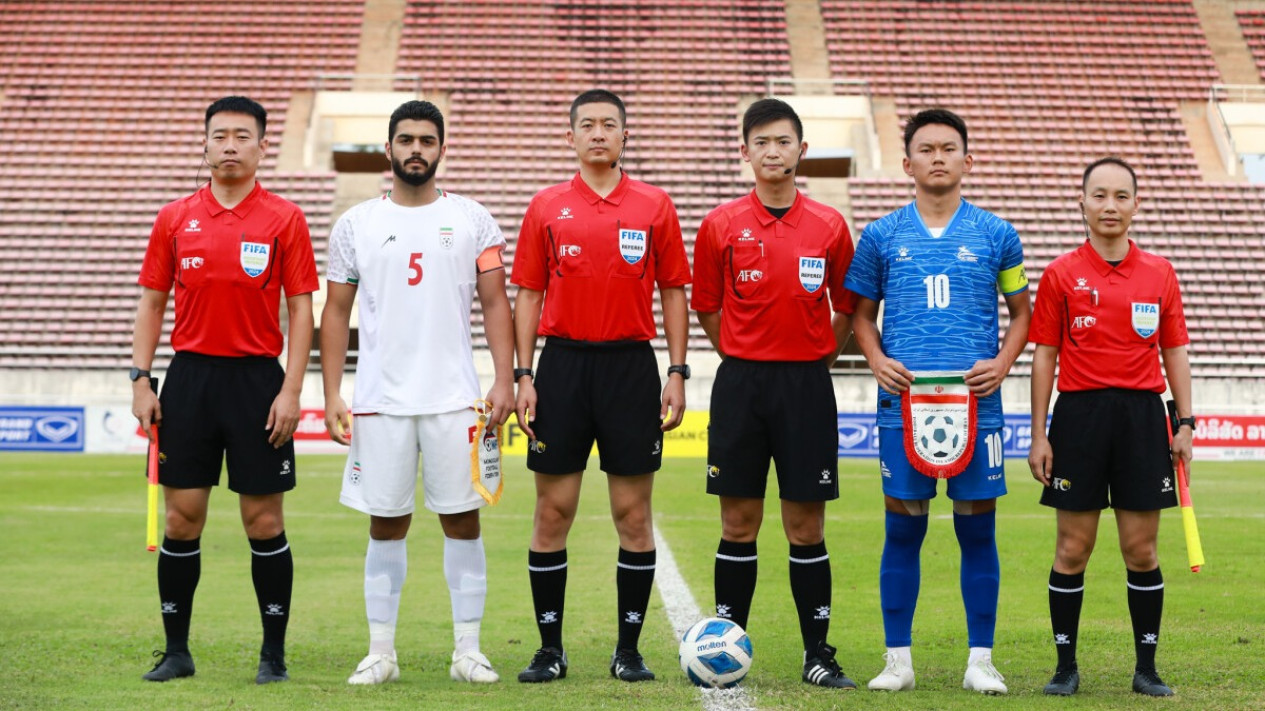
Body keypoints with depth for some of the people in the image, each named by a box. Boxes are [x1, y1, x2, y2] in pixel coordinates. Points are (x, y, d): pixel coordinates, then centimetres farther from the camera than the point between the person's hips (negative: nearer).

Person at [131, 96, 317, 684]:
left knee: (264, 522, 1)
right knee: (181, 519, 4)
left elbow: (301, 308, -1)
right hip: (189, 376, 2)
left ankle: (273, 653, 12)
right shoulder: (175, 218, 8)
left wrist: (291, 391, -8)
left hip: (257, 379, -2)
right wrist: (140, 381, 1)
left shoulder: (285, 218, 1)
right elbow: (151, 303, 11)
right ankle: (176, 651, 14)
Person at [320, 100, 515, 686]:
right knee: (386, 523, 5)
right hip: (380, 397, 1)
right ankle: (381, 652, 13)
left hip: (454, 397, 0)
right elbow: (336, 313, 8)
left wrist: (504, 379, -8)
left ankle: (467, 650, 10)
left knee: (462, 519, 2)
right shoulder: (355, 224, 7)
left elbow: (495, 303, 4)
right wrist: (331, 394, 1)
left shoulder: (472, 220, 5)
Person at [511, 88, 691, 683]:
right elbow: (528, 295, 7)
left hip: (631, 366, 0)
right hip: (563, 364, 1)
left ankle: (629, 649, 12)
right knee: (553, 512, 3)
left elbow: (674, 293, 7)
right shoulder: (546, 207, 6)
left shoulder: (655, 207, 5)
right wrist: (523, 376, -1)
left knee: (633, 515, 2)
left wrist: (677, 375, -1)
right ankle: (550, 648, 13)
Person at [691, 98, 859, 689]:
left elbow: (848, 308, 12)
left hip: (806, 385, 0)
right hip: (740, 383, 0)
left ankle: (818, 655, 11)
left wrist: (813, 359, 7)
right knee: (739, 524, 3)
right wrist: (747, 358, 9)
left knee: (806, 527, 3)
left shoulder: (828, 226, 2)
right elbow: (707, 309, 10)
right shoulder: (721, 225, 1)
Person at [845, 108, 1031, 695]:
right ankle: (898, 658, 12)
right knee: (903, 529, 3)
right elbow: (862, 313, 15)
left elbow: (1021, 310, 14)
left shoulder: (996, 235, 7)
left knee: (978, 529, 3)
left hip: (976, 400, 0)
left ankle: (980, 660, 12)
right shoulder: (881, 236, 8)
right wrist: (877, 359, -3)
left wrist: (1003, 362, -2)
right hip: (902, 402, 0)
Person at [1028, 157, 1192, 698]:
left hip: (1142, 415, 1)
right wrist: (1038, 436, -2)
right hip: (1079, 415, -1)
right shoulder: (1061, 274, 2)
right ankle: (1066, 667, 12)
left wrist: (1185, 423, 3)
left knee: (1141, 550, 4)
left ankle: (1147, 668, 13)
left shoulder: (1160, 273, 8)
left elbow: (1175, 352, 11)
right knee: (1072, 548, 2)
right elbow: (1043, 355, 2)